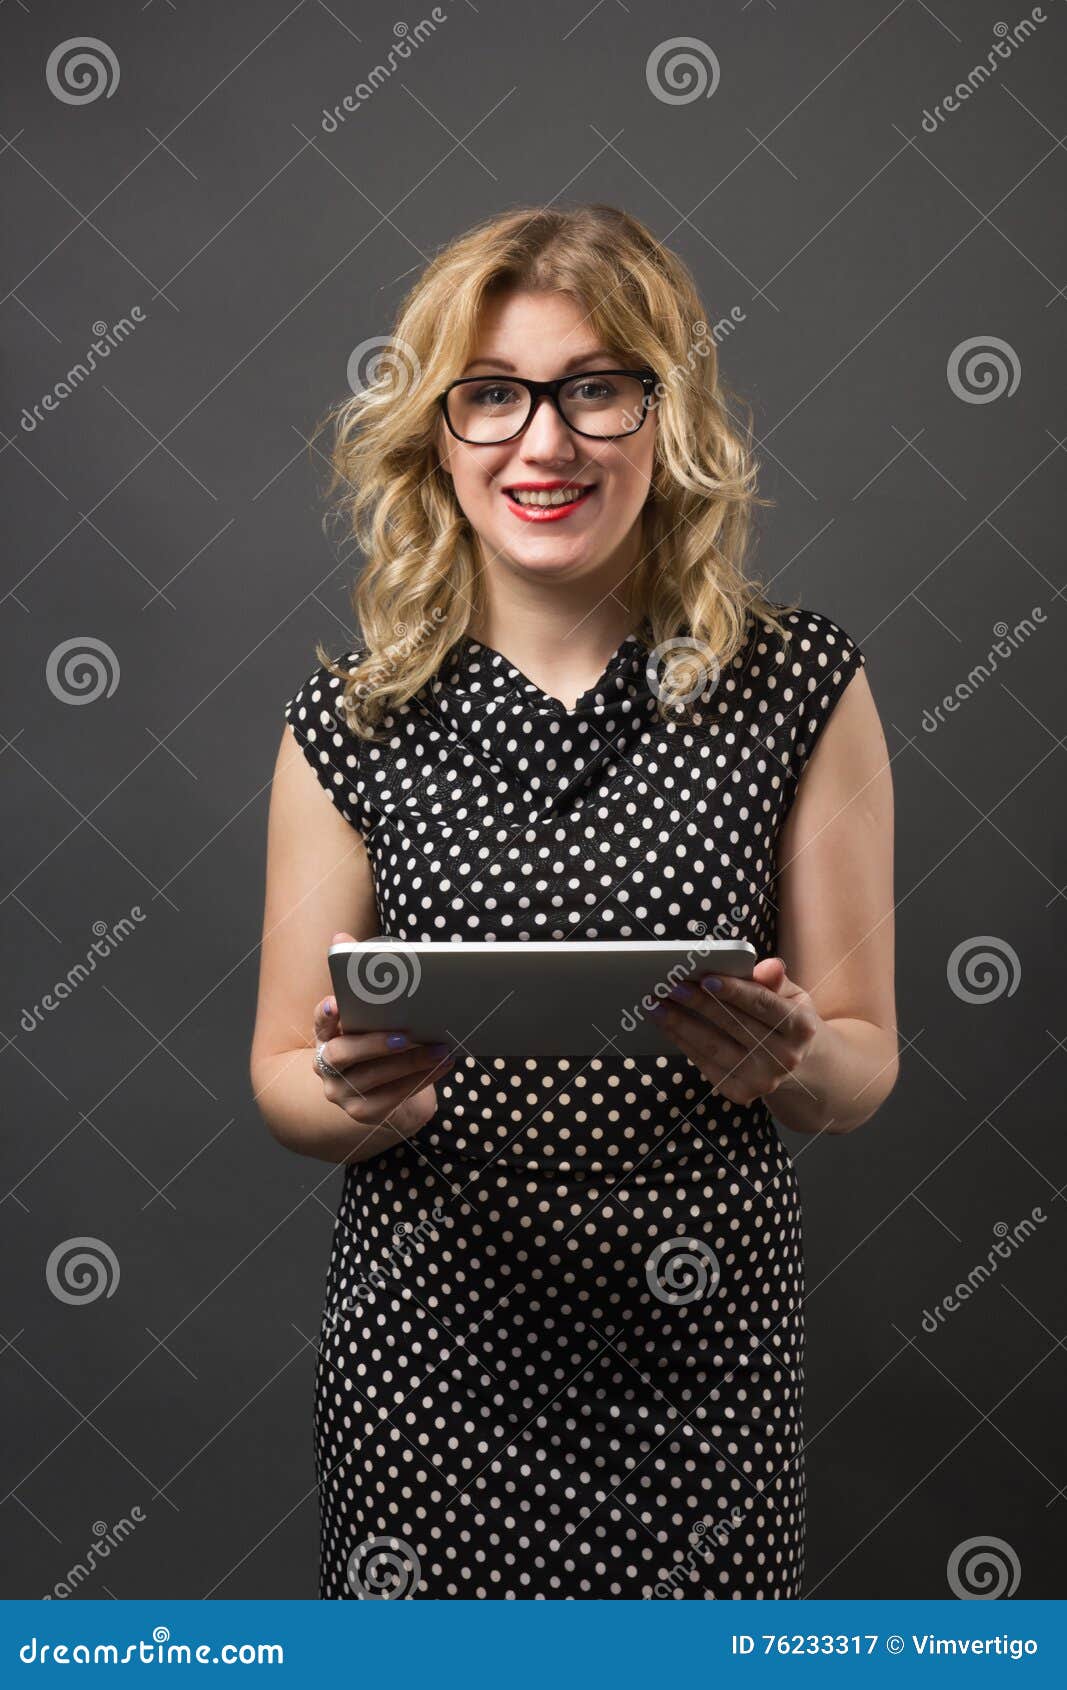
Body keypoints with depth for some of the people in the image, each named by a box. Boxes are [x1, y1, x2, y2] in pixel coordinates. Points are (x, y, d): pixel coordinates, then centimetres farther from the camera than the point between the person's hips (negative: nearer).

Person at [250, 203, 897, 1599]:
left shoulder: (802, 688, -4)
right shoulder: (352, 722, -3)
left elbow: (866, 1063, 0)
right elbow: (283, 1076, 3)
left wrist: (787, 1063, -22)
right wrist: (359, 1097, -19)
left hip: (697, 1343, 0)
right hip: (427, 1342, 1)